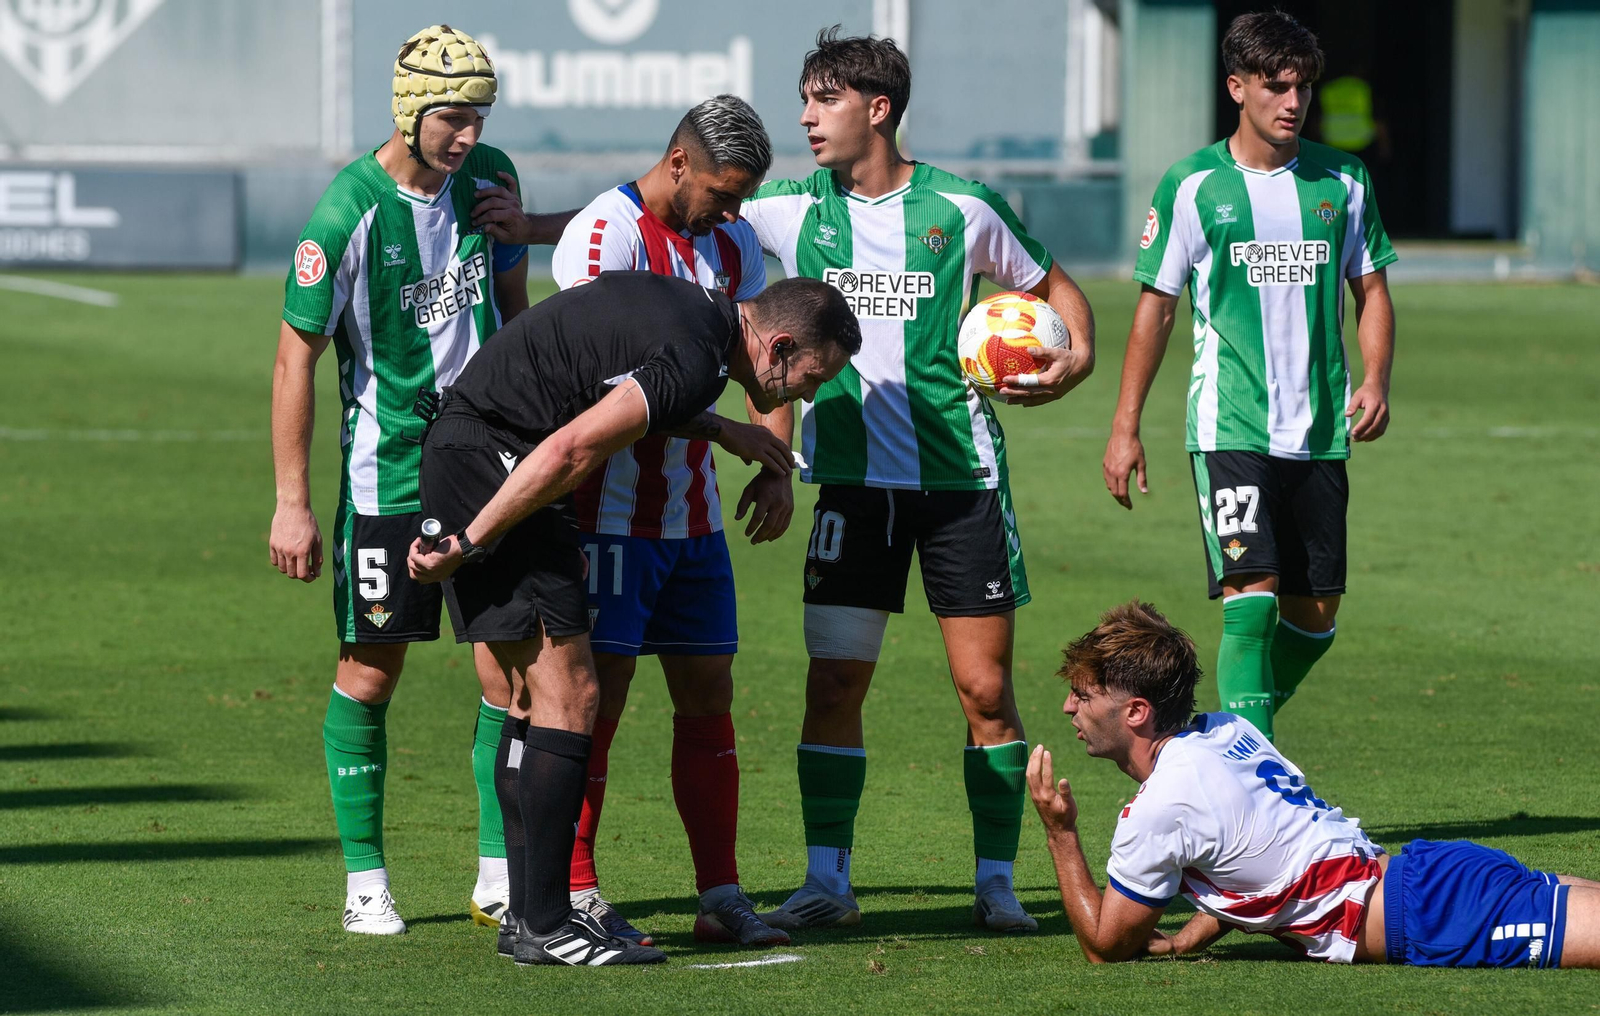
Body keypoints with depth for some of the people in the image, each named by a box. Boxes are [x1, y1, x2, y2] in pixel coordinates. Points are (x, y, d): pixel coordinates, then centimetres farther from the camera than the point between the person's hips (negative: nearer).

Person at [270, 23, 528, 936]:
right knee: (371, 669, 1)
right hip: (386, 473, -4)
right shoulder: (348, 214, -15)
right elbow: (297, 355, -9)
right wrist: (293, 503, -10)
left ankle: (503, 876, 6)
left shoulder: (490, 179, 1)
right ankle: (365, 880, 11)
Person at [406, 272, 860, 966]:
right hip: (490, 457, -11)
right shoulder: (695, 360, -19)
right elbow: (568, 451, -24)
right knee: (568, 696, -10)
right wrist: (466, 544, -21)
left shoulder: (693, 306, 11)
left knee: (534, 698, 13)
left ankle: (528, 913, 15)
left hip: (464, 454, 11)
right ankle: (544, 926, -10)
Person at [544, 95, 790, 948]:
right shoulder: (605, 234, -13)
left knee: (708, 694, 7)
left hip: (694, 516, 7)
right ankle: (574, 895, -2)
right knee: (598, 694, -7)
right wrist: (724, 429, -21)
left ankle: (721, 894, 11)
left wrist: (775, 466, 1)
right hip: (611, 513, -7)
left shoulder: (734, 245, 12)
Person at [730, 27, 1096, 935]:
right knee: (833, 683, -4)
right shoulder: (790, 210, 3)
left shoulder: (961, 209, -2)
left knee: (985, 688, -1)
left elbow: (1054, 286, 12)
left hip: (962, 475, -2)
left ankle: (997, 883, 10)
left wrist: (1076, 358, -7)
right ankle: (828, 883, 5)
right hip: (852, 478, 2)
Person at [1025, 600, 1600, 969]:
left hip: (1420, 916, -9)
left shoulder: (1161, 806, -11)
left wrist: (1059, 834, 6)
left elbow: (1105, 947, 2)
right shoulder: (1226, 732, 13)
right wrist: (1185, 942, 21)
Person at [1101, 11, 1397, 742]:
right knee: (1252, 588, -18)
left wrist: (1375, 380, -4)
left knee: (1315, 613, 5)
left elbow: (1371, 291, 15)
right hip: (1230, 427, -4)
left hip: (1320, 431, 4)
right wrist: (1125, 428, 2)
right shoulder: (1193, 186, -1)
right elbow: (1155, 305, 4)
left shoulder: (1342, 181, 8)